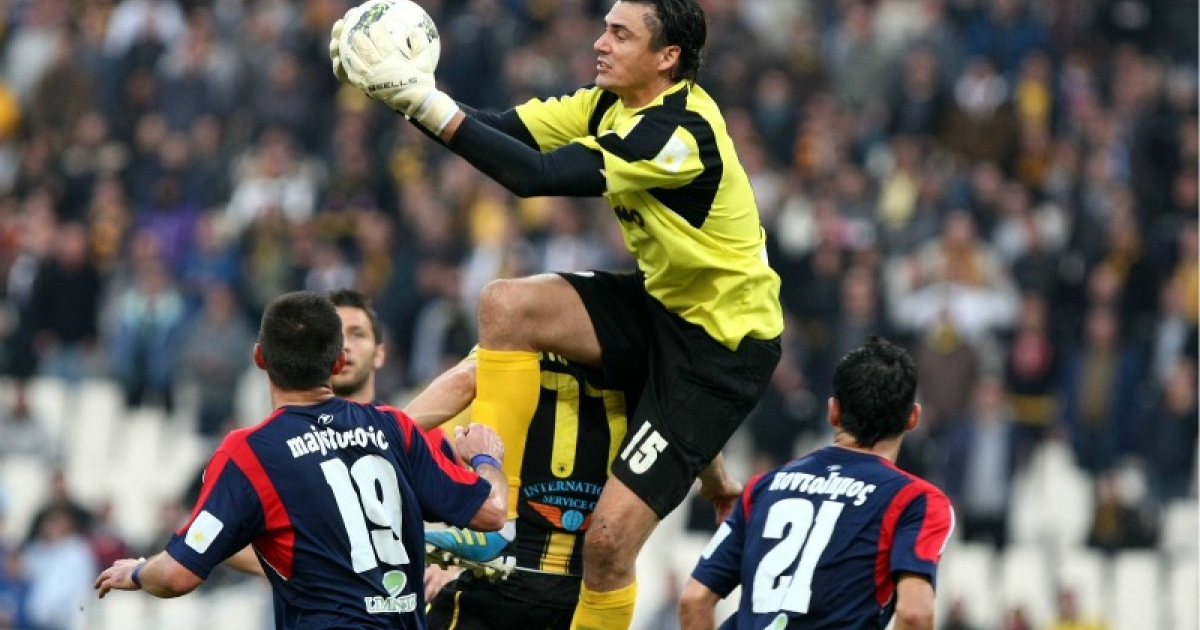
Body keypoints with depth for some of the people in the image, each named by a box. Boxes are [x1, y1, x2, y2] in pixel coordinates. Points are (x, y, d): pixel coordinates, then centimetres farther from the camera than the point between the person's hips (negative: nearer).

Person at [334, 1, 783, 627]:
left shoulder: (681, 132, -28)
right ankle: (491, 515, -5)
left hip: (724, 340, -8)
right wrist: (402, 92, -22)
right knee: (505, 304, -14)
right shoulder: (610, 105, -1)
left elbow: (535, 175, -34)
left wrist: (423, 99, -37)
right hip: (660, 301, 8)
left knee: (608, 540, -13)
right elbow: (504, 131, -7)